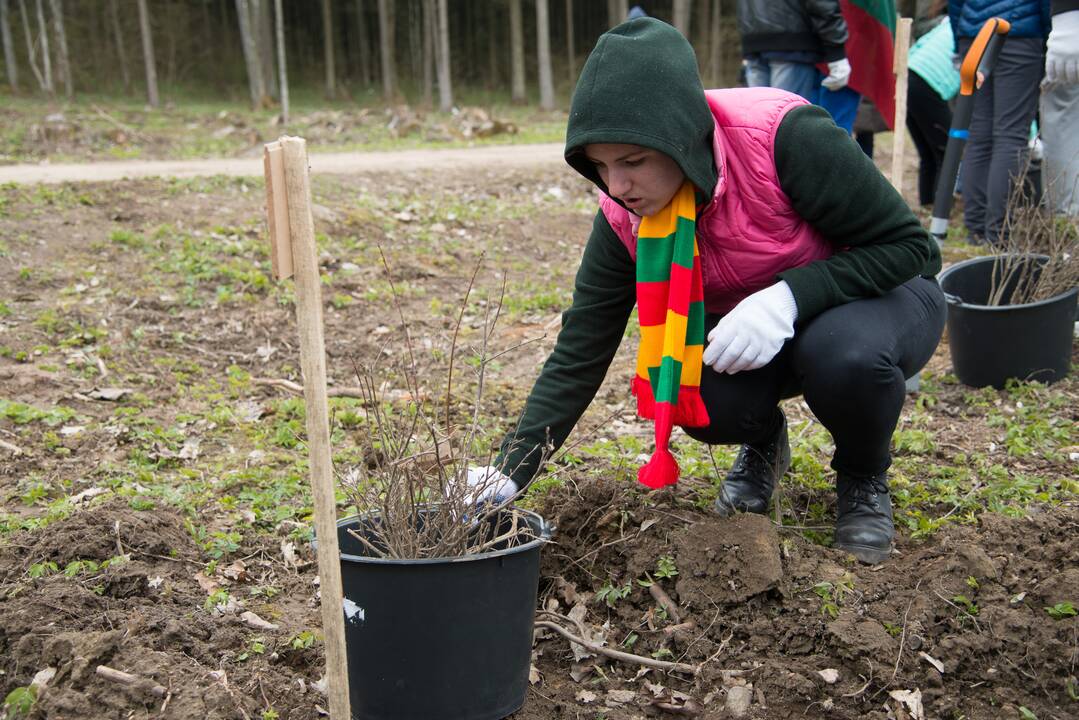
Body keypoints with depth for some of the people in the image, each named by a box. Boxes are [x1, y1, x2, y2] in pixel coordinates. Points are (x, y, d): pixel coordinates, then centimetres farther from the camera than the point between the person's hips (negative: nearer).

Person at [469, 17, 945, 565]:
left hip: (884, 296, -3)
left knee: (846, 352, -37)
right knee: (696, 391, -28)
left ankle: (864, 478, -3)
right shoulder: (624, 218, -17)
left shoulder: (785, 137, -32)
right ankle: (762, 443, 10)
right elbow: (579, 356, -14)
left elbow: (908, 245, -24)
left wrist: (790, 296, -38)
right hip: (747, 331, 3)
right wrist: (510, 474, -23)